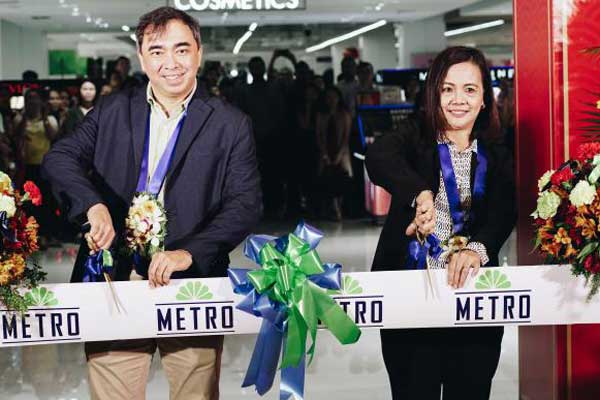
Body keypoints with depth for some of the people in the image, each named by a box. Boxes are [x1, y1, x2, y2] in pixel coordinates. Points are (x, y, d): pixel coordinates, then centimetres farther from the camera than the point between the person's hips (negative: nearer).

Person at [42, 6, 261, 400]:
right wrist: (93, 205, -21)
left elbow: (246, 204, -5)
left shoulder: (230, 124, 2)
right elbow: (60, 158, 0)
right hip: (114, 282, 1)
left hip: (191, 283, -1)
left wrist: (188, 253, -19)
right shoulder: (112, 111, 9)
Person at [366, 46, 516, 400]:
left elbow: (504, 214, -10)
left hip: (473, 291, 2)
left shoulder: (496, 157, 7)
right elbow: (379, 156, -23)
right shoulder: (415, 139, 0)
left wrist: (477, 248, -31)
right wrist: (420, 194, -42)